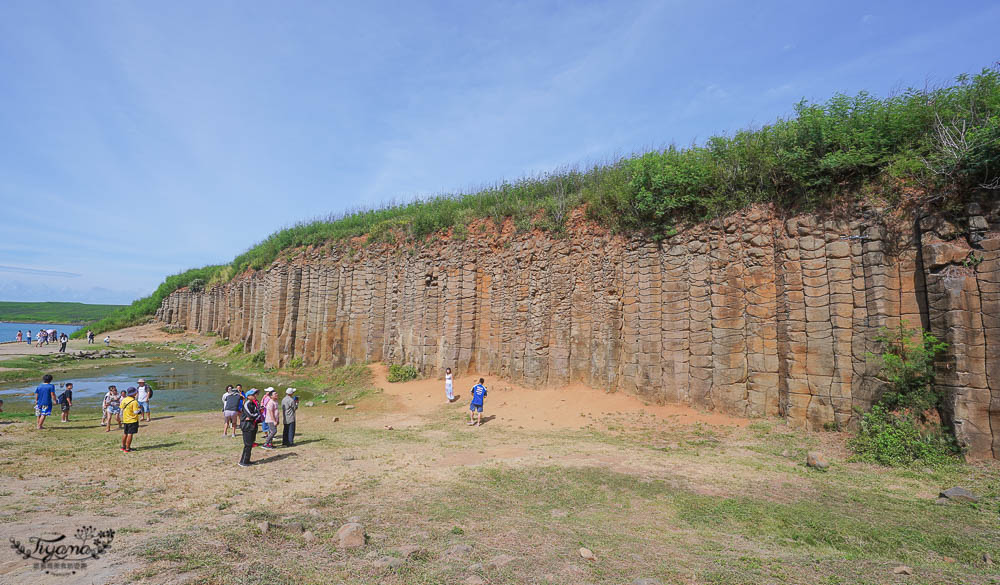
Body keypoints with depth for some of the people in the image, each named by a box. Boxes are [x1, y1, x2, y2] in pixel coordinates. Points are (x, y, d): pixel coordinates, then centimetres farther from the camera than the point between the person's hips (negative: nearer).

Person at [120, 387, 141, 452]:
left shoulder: (123, 400, 2)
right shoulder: (134, 402, -19)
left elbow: (121, 410, 9)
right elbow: (135, 412, -21)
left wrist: (122, 419, 20)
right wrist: (139, 409, -1)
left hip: (125, 420, 7)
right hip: (132, 420, -7)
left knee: (125, 433, 20)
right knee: (130, 434, -1)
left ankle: (123, 446, 32)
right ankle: (127, 449, 1)